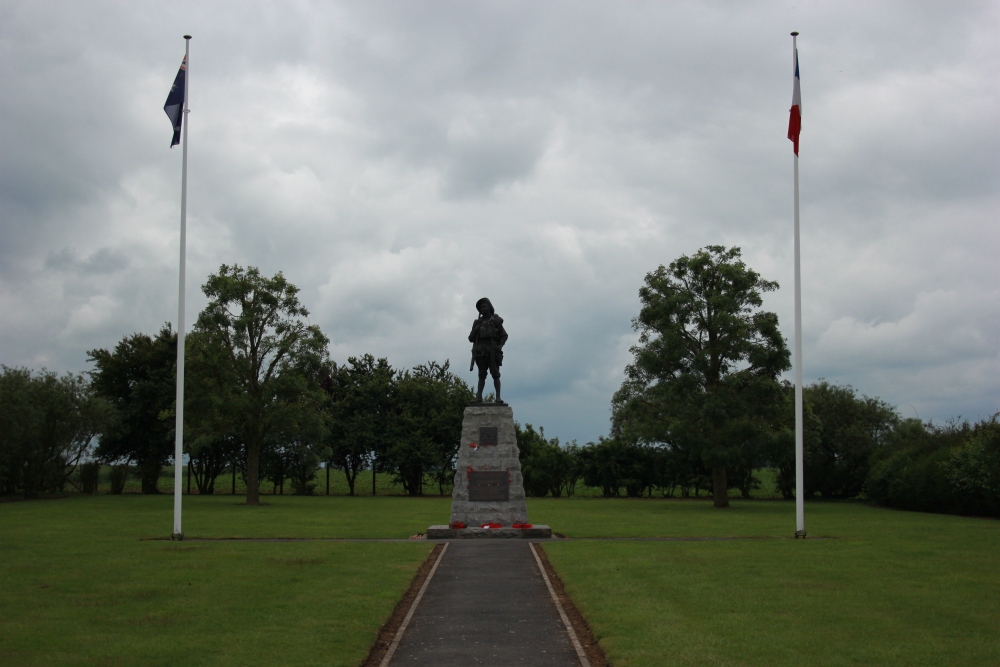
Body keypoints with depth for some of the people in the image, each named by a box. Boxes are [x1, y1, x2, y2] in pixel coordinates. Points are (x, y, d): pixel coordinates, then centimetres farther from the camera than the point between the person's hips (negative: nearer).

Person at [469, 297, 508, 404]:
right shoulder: (478, 322, 17)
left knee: (495, 374, -8)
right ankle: (479, 397, -4)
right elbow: (471, 338, 15)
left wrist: (500, 346, -10)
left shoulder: (496, 320, 9)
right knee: (482, 374, 0)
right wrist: (476, 329, -2)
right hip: (481, 352, 3)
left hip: (492, 351, -3)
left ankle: (498, 397, -12)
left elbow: (504, 335, 5)